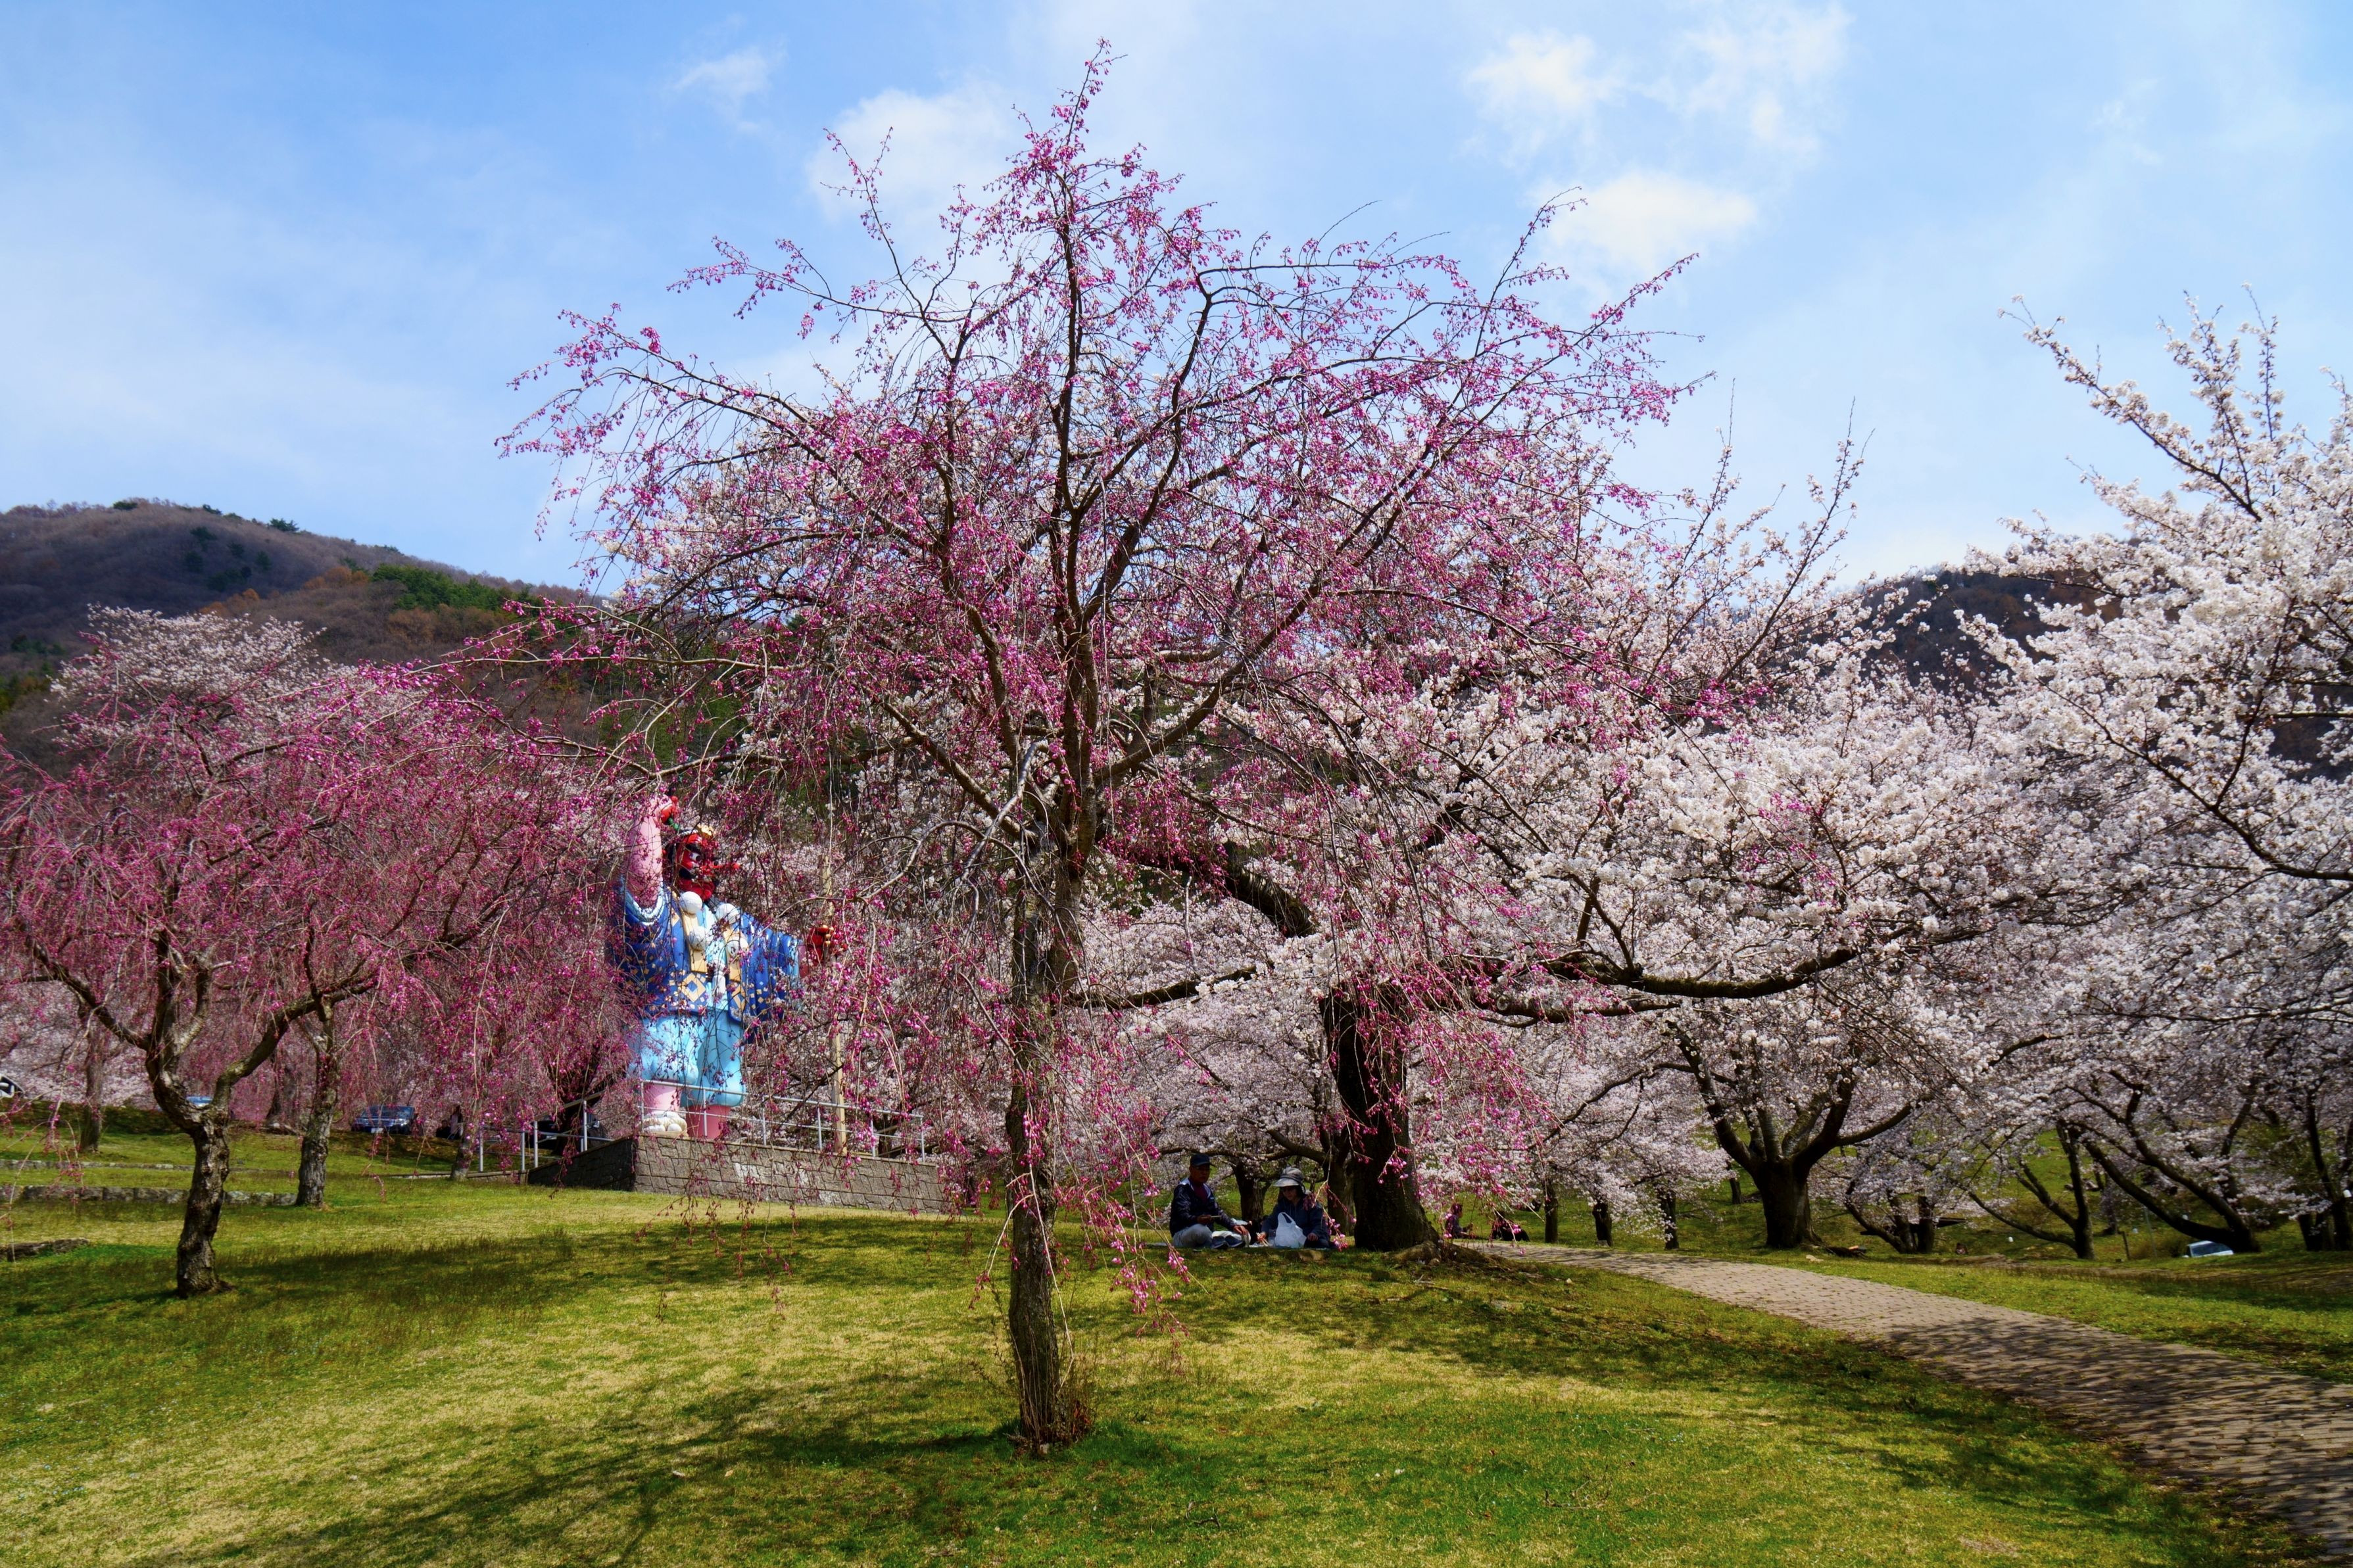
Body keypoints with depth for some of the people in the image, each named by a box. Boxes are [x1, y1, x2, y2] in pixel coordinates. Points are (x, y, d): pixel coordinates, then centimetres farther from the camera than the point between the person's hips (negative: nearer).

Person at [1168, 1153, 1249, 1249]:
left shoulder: (1206, 1189, 17)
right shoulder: (1183, 1189, -10)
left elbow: (1217, 1212, 19)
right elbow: (1182, 1215, -24)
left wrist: (1233, 1226, 2)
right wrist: (1197, 1220, -46)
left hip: (1207, 1235, 8)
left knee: (1244, 1237, -2)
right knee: (1200, 1230, -43)